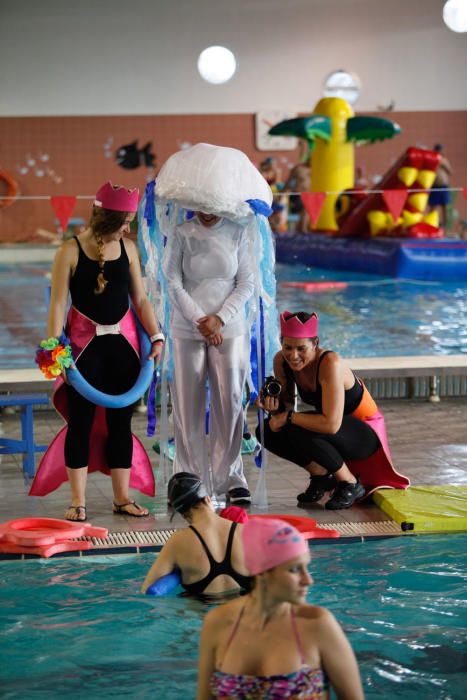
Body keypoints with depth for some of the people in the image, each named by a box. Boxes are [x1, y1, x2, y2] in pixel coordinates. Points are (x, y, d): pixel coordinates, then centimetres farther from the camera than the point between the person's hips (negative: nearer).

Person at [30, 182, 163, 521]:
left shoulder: (127, 248, 5)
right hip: (85, 342, -4)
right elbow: (58, 303, -9)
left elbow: (140, 298, 9)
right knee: (82, 419, -1)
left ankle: (122, 497, 15)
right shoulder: (71, 251, -7)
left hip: (123, 341, 4)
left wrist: (157, 337, 1)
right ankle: (78, 501, 5)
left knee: (121, 418, 8)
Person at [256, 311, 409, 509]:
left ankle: (351, 484, -10)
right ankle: (321, 475, 10)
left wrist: (289, 417, -28)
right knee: (267, 431, -8)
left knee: (298, 431, -31)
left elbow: (331, 424, -38)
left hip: (366, 433, -7)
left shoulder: (331, 364, -32)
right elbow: (286, 404, 2)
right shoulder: (282, 361, -11)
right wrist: (275, 407, -21)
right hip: (333, 429, 8)